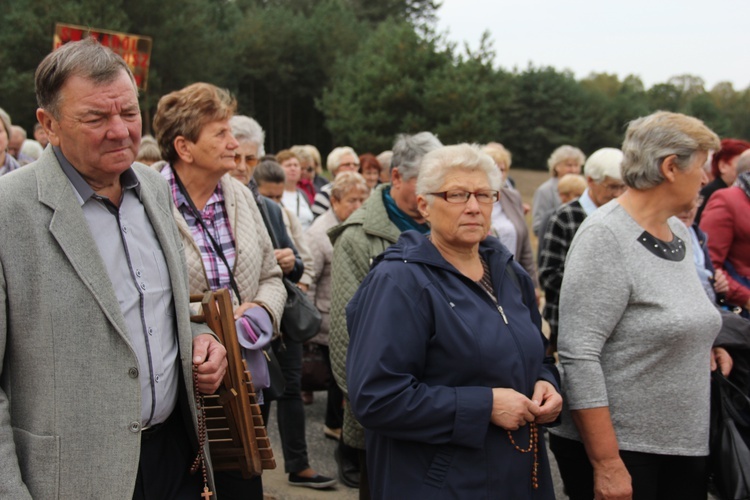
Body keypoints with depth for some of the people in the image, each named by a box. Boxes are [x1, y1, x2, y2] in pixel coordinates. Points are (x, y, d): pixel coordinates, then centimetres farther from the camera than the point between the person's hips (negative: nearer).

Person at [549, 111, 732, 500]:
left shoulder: (678, 233, 8)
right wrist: (606, 463, -23)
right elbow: (579, 356, -21)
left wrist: (701, 346, 5)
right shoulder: (605, 237, -16)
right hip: (620, 449, -8)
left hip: (686, 445, 8)